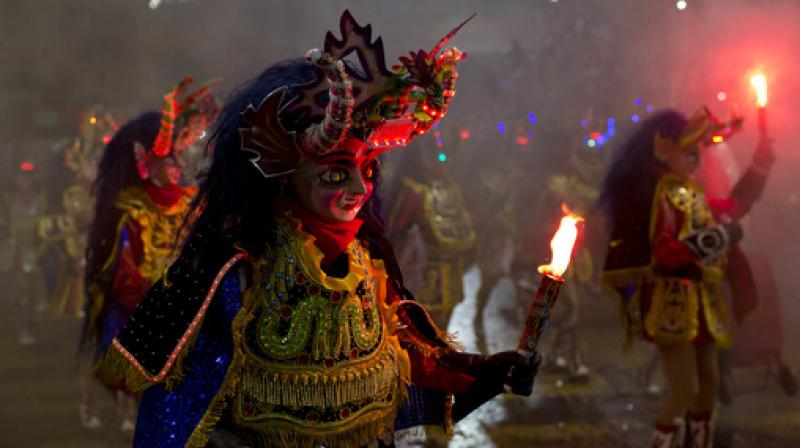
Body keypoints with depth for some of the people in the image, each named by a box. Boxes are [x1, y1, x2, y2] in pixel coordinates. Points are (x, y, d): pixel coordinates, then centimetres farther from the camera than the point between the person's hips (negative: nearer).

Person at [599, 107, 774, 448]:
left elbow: (735, 206, 28)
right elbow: (665, 251, -25)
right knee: (685, 388, -12)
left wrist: (762, 161, 23)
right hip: (671, 303, -9)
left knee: (708, 382, 14)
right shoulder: (656, 194, -14)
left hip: (700, 302, 9)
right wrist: (719, 238, -23)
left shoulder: (692, 195, 13)